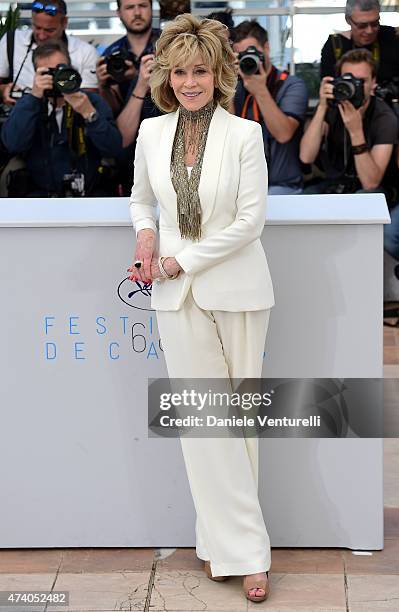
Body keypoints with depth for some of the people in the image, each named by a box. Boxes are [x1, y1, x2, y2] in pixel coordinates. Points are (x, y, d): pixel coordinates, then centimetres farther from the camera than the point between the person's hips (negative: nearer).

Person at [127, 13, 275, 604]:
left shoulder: (244, 134, -8)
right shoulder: (151, 132, 3)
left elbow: (250, 220, -11)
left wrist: (179, 261, -12)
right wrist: (145, 237, -2)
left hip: (236, 289, -2)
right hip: (178, 296, 3)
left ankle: (221, 538, 19)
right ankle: (243, 550, 11)